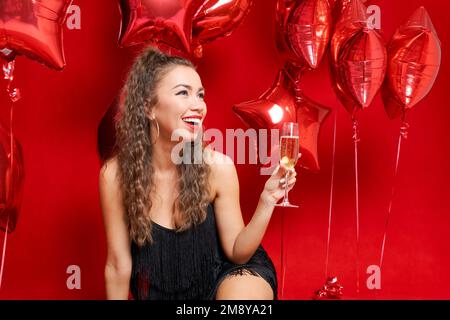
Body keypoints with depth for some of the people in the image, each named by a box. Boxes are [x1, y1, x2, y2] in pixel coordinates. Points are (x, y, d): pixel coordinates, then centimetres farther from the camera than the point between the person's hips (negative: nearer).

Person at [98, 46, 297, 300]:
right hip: (159, 289, 1)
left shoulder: (218, 166, -18)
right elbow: (118, 265, -8)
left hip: (221, 276, -1)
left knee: (247, 283, -30)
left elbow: (236, 251, -11)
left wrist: (266, 201, -24)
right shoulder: (115, 174, -18)